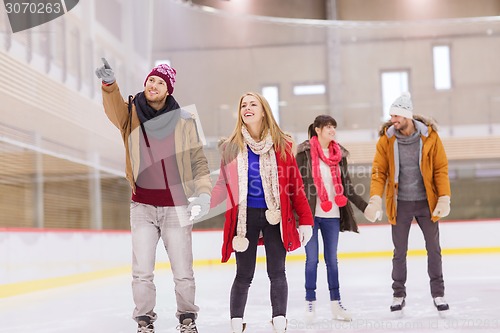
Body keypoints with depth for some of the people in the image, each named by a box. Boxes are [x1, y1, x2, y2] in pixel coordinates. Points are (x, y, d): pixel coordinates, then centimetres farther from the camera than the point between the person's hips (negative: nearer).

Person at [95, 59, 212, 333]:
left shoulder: (184, 121, -2)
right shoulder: (131, 113, -1)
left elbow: (198, 160, 2)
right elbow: (114, 108, -24)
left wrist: (204, 192, -11)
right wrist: (109, 84, -44)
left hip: (176, 207, 0)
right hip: (142, 207, 0)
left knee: (183, 273, 7)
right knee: (142, 272, 0)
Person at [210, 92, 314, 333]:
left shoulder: (281, 144, 0)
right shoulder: (232, 147, 3)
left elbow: (295, 184, 2)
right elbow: (223, 185, 5)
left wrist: (305, 219, 0)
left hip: (275, 216, 0)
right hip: (245, 216, 1)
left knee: (277, 273, 1)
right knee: (244, 275, 6)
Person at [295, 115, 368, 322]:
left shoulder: (339, 154, 8)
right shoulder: (305, 152, -4)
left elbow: (346, 187, 10)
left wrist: (365, 206, 5)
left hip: (332, 215, 4)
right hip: (310, 213, -3)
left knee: (332, 260, 9)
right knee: (312, 259, 2)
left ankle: (336, 303, 15)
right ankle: (310, 302, 14)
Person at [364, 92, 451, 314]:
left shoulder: (430, 136, -8)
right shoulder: (386, 139, -7)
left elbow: (441, 169, -4)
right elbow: (379, 171, -6)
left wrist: (444, 197, -12)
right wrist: (376, 198, -19)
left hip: (426, 202, 0)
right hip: (400, 203, 0)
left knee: (433, 249, 8)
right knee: (400, 252, 8)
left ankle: (438, 293, 21)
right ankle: (398, 294, 21)